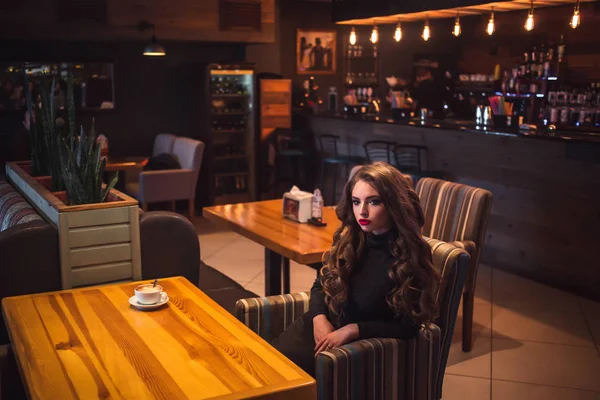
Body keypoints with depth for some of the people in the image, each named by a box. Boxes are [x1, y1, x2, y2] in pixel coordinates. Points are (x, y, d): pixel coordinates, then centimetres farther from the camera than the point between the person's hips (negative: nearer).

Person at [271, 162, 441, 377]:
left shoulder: (412, 256, -14)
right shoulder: (349, 239, 3)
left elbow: (407, 326, -12)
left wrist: (353, 329, -20)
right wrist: (319, 318, -9)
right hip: (320, 328, 5)